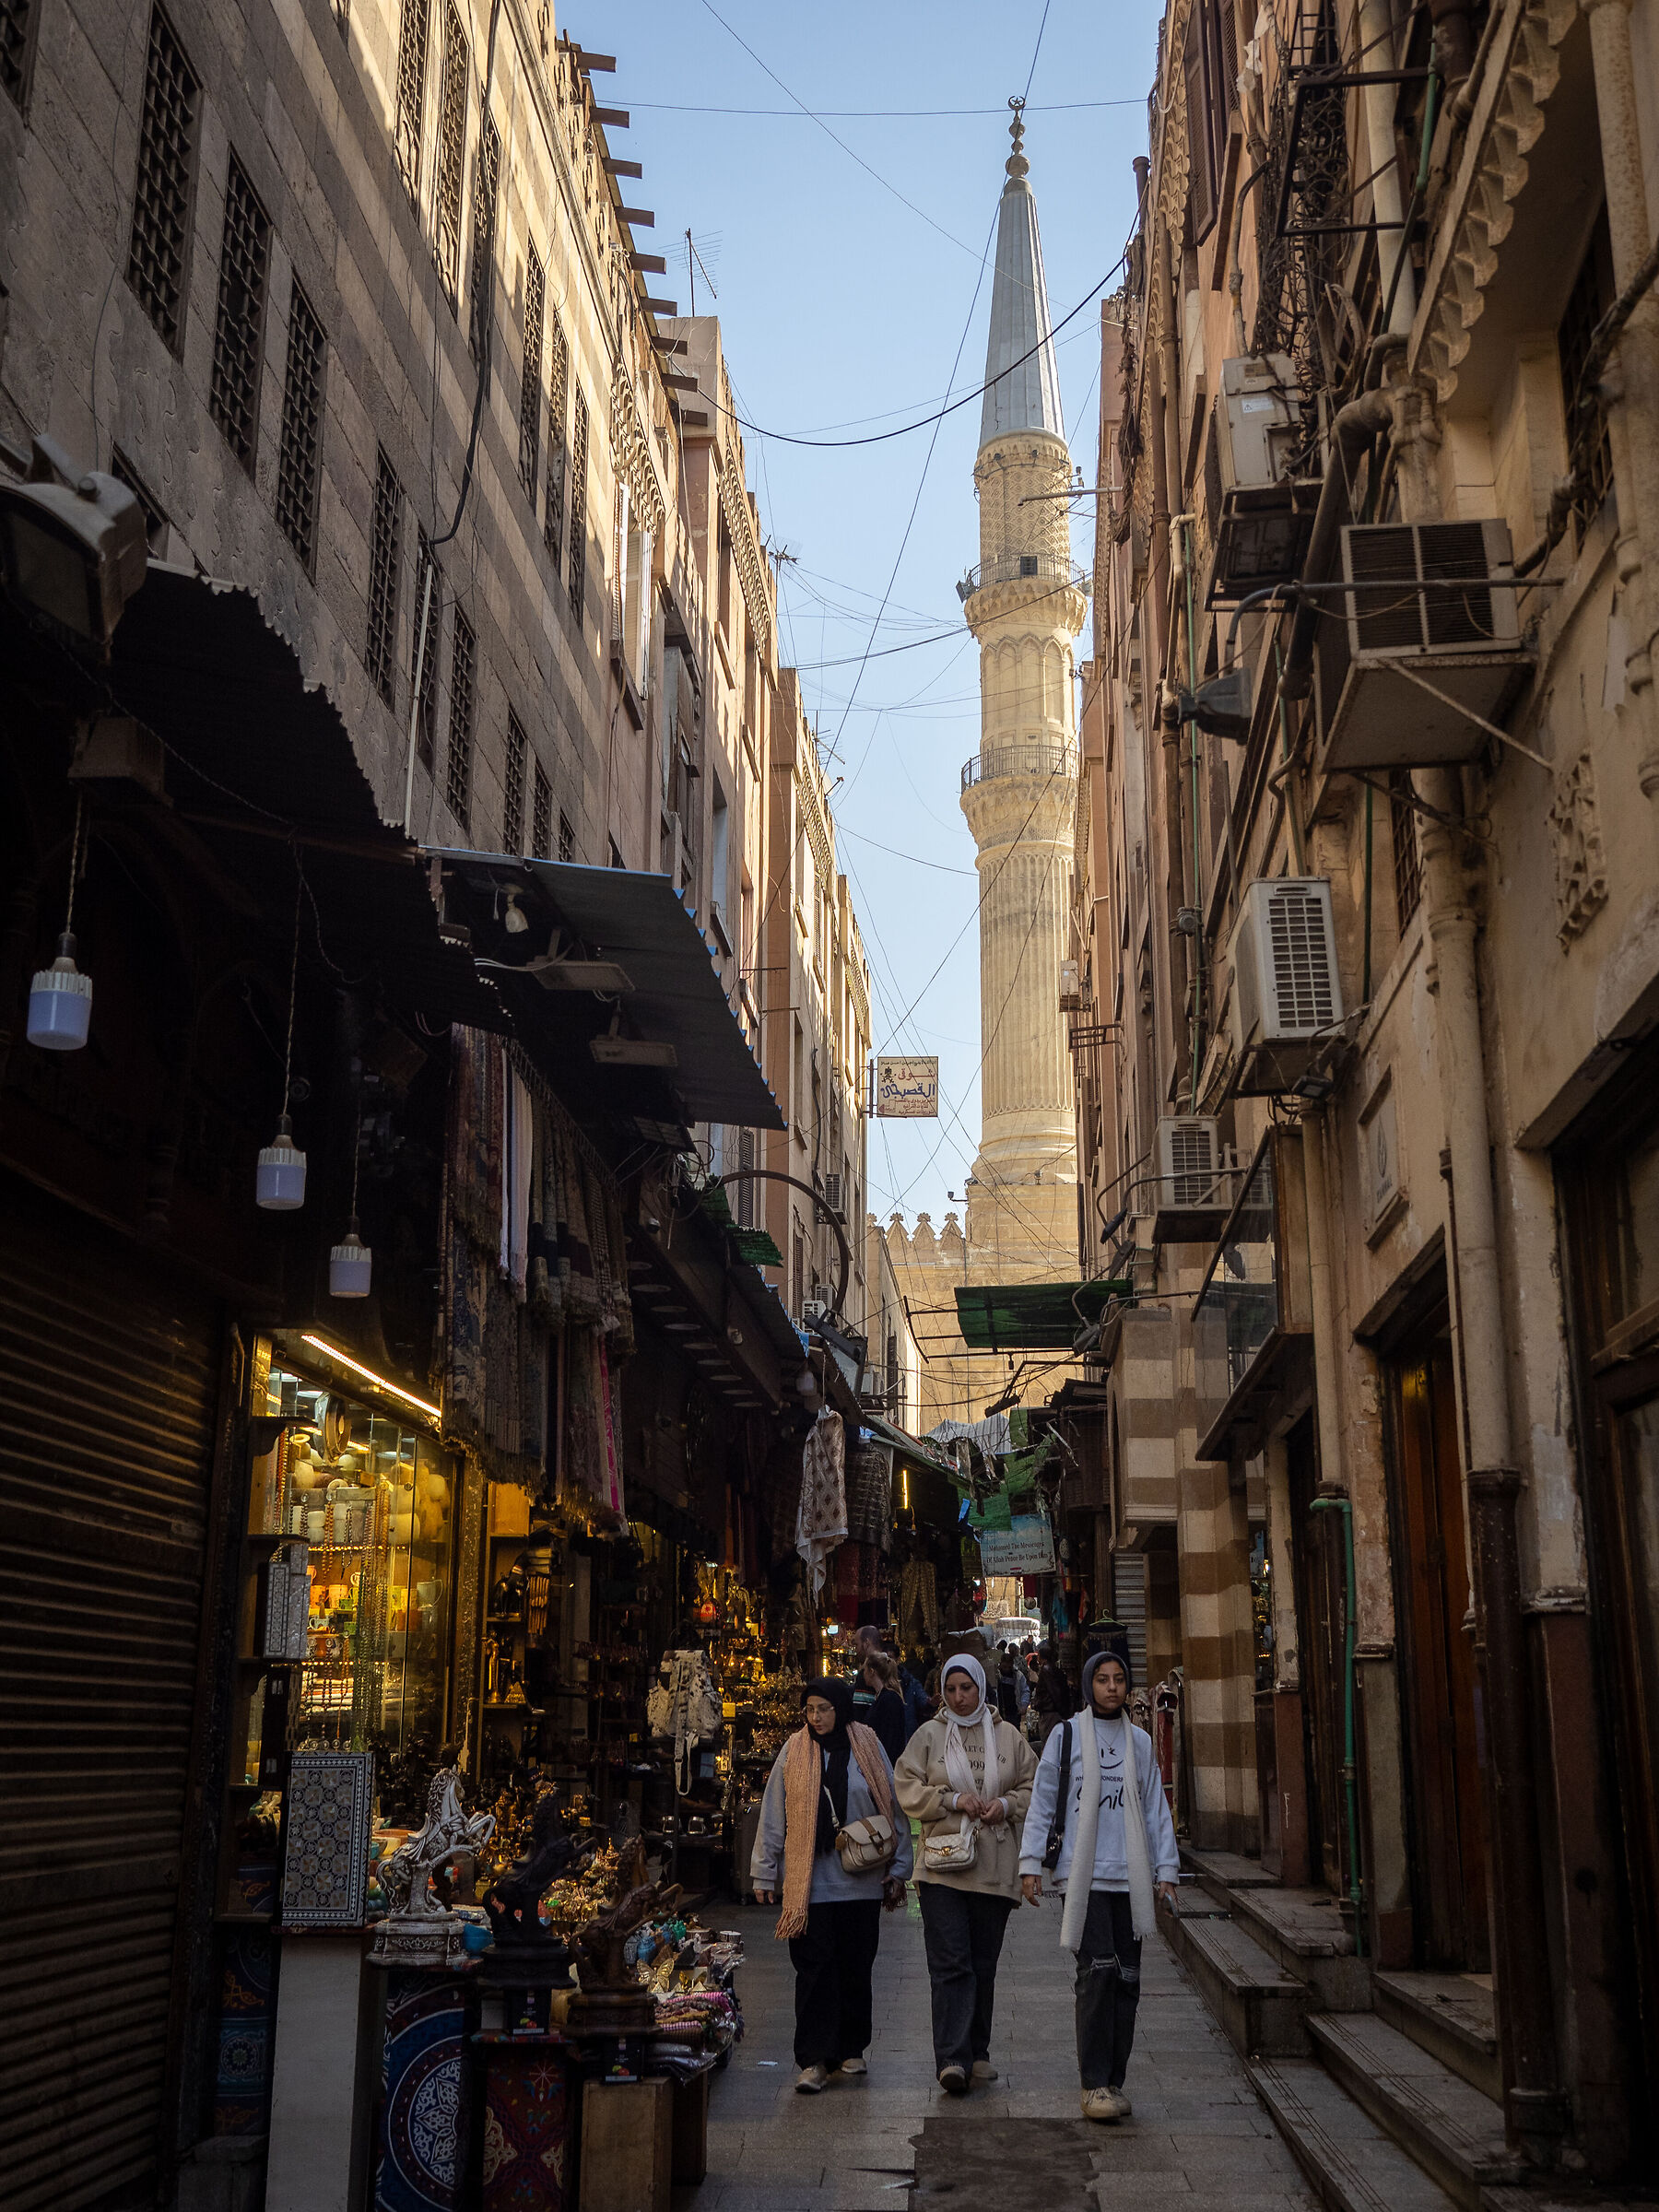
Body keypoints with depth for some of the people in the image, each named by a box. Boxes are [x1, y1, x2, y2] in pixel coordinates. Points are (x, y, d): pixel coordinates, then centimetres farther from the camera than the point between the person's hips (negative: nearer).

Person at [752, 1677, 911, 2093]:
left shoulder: (868, 1748, 3)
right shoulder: (794, 1752, 2)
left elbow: (894, 1810, 8)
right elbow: (772, 1816, 6)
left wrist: (898, 1870, 6)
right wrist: (765, 1873, 5)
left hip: (861, 1882, 1)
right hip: (809, 1882, -1)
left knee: (856, 1968, 8)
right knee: (814, 1970, -5)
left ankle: (850, 2051, 23)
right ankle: (814, 2060, -1)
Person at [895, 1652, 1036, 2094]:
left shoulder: (1008, 1737, 9)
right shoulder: (928, 1735, 4)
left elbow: (1033, 1788, 14)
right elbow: (906, 1789, 0)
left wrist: (1007, 1804, -6)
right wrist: (952, 1799, -12)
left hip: (995, 1869, 2)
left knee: (984, 1965, 10)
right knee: (950, 1964, -10)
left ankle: (977, 2053, 23)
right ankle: (952, 2059, -14)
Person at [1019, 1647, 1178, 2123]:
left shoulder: (1140, 1741, 13)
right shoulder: (1066, 1736, 4)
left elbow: (1156, 1809, 17)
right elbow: (1042, 1802, 4)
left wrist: (1166, 1870, 12)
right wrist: (1030, 1862, -1)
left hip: (1129, 1878, 4)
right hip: (1083, 1875, -4)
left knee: (1126, 1980, 3)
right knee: (1098, 1972, -14)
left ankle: (1113, 2082, 13)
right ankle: (1094, 2084, -8)